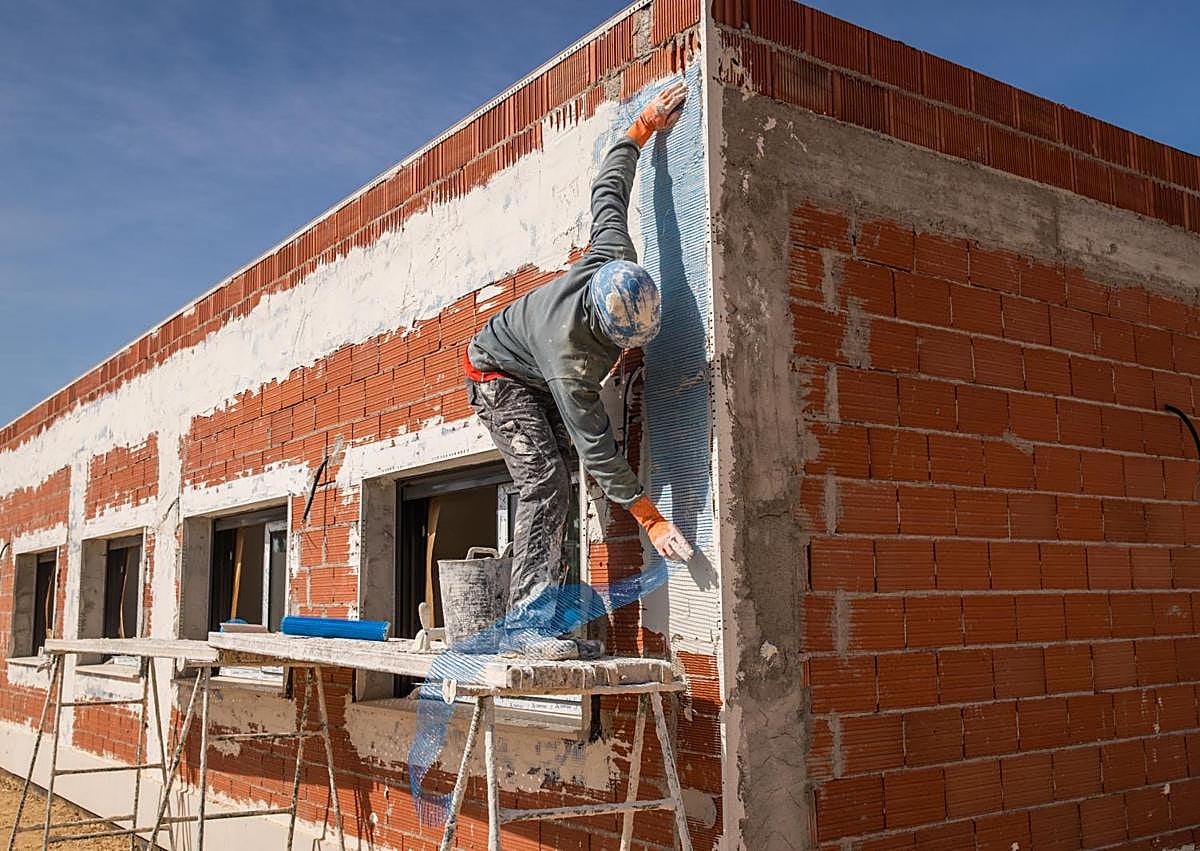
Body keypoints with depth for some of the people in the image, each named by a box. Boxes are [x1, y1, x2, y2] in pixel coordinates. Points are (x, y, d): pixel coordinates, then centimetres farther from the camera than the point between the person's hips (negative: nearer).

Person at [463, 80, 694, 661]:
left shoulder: (617, 259, -28)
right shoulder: (570, 353, -42)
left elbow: (608, 187, -11)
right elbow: (596, 446, -36)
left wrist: (643, 128, 1)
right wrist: (650, 518, -34)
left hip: (542, 383, 8)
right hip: (500, 377, -8)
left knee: (552, 490, 0)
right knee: (545, 483, -23)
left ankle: (548, 617, 1)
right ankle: (530, 622, -23)